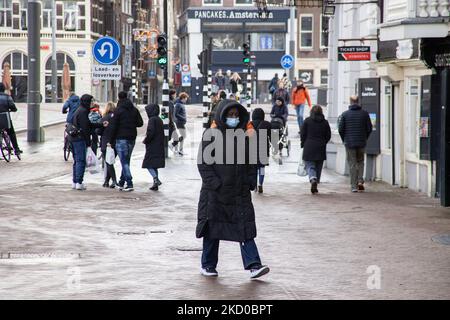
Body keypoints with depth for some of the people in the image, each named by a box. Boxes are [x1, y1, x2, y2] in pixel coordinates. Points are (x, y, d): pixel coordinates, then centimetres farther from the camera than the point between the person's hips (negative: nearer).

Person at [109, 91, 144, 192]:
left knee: (124, 162, -6)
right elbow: (140, 123, 6)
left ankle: (129, 184, -13)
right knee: (126, 161, 14)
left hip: (121, 139, -6)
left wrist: (112, 139, -3)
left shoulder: (118, 110, -9)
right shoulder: (134, 110, 6)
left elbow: (114, 126, -10)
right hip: (132, 138, 6)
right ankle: (121, 183, 20)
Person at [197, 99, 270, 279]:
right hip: (215, 193, -3)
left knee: (246, 229, -4)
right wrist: (214, 183, -14)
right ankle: (208, 265, 18)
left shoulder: (243, 135, 10)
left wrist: (251, 181, 5)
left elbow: (250, 162, 17)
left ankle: (253, 265, -10)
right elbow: (203, 162, -7)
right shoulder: (211, 135, -4)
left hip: (240, 193, 3)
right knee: (212, 228, 5)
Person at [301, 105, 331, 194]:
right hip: (321, 148, 2)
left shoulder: (307, 121, -3)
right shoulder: (325, 122, 4)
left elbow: (302, 134, -2)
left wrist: (303, 144, 11)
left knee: (310, 166, -1)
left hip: (309, 147, -2)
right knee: (318, 167, 10)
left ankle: (313, 180, -29)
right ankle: (315, 187, 13)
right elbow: (328, 136, 7)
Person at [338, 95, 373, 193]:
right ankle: (360, 181, 1)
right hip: (361, 143, 1)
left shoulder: (345, 114, -3)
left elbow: (340, 129, -3)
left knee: (352, 164, 3)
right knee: (360, 162, 18)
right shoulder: (364, 113, 0)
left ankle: (354, 186, 0)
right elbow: (369, 128, 0)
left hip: (349, 143, -1)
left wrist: (344, 140, 11)